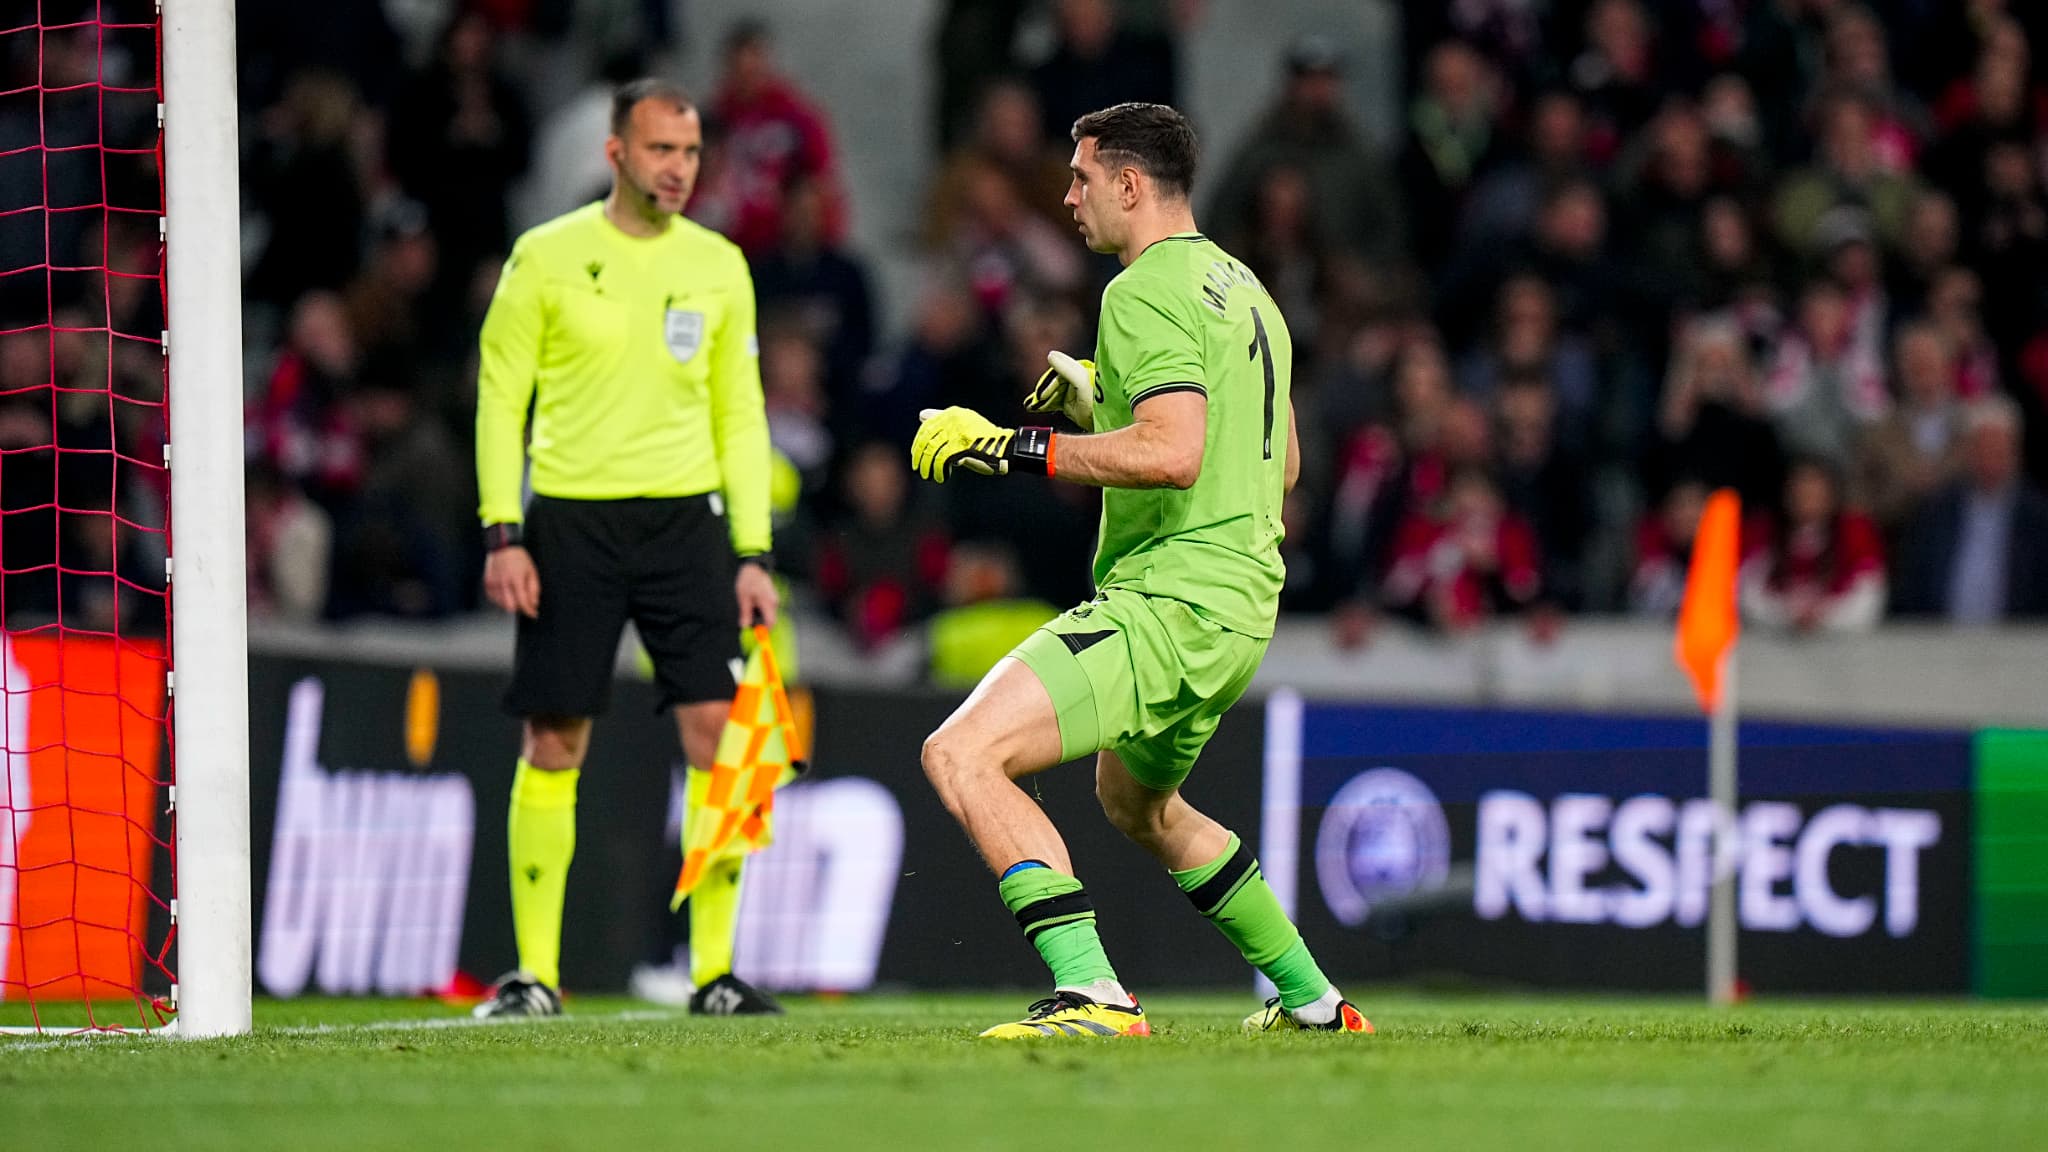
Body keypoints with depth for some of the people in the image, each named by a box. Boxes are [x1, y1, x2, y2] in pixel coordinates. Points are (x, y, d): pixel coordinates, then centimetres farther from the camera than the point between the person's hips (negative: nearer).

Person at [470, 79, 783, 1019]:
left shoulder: (718, 266, 9)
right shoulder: (546, 257, 0)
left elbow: (740, 414, 13)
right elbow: (500, 396, 2)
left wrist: (753, 554, 6)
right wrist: (503, 532, -7)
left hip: (686, 517, 2)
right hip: (570, 520, -2)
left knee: (718, 735, -7)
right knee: (553, 746, -1)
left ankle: (715, 970, -1)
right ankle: (535, 972, 6)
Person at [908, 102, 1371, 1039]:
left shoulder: (1146, 293, -13)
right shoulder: (1241, 288, 18)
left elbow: (1174, 456, -26)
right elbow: (1283, 463, 26)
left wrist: (1013, 448, -22)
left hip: (1172, 601, -11)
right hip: (1241, 604, 11)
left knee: (962, 755, -20)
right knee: (1138, 802, 35)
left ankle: (1092, 995, -29)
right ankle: (1311, 997, 40)